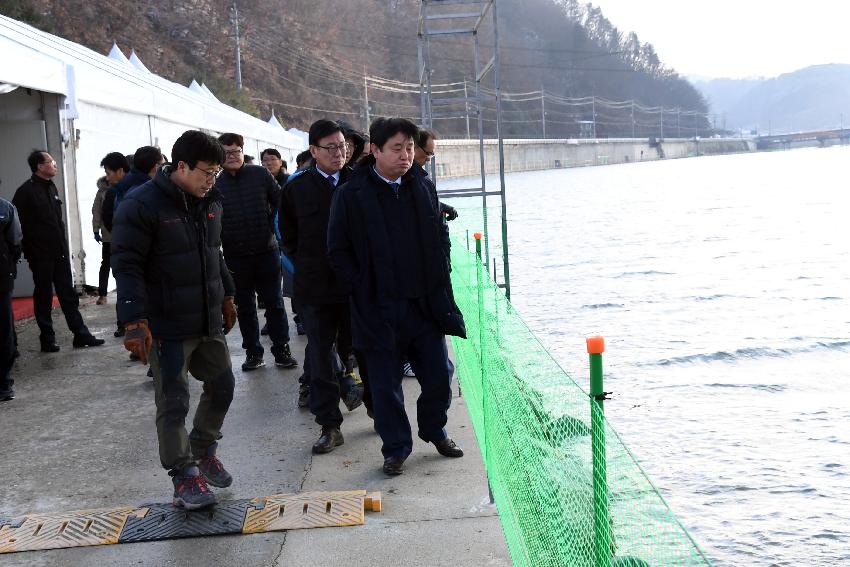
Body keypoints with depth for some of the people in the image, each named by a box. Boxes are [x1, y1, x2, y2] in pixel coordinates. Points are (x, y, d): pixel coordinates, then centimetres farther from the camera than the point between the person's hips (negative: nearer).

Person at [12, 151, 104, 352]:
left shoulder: (51, 188, 13)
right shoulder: (26, 191, -11)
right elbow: (19, 224, -13)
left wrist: (64, 245, 14)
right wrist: (29, 250, -14)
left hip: (60, 253, 7)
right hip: (41, 255, -7)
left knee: (68, 294, 8)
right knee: (44, 297, 3)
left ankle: (81, 335, 12)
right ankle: (47, 340, 11)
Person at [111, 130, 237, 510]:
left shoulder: (210, 201, 7)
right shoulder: (142, 205, -16)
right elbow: (126, 264, -19)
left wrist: (227, 297, 23)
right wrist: (135, 321, -24)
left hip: (209, 321, 8)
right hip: (167, 326, -7)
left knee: (221, 386, 16)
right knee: (173, 402, 0)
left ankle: (204, 450, 37)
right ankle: (185, 476, 10)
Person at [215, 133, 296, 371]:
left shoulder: (261, 174, -1)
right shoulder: (215, 184, -2)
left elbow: (279, 202, 7)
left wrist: (272, 228, 1)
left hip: (266, 251, 0)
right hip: (235, 257, 0)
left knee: (274, 303, 5)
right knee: (245, 307, 9)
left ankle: (281, 350, 14)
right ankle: (252, 352, 19)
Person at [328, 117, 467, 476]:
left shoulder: (422, 188, 5)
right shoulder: (352, 195, -8)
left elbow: (441, 235, 17)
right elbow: (338, 251, -3)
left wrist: (439, 280, 9)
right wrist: (363, 290, -6)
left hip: (425, 303, 4)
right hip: (380, 309, -4)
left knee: (438, 375, 9)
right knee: (386, 384, 5)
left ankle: (434, 429, 34)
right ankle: (396, 447, 22)